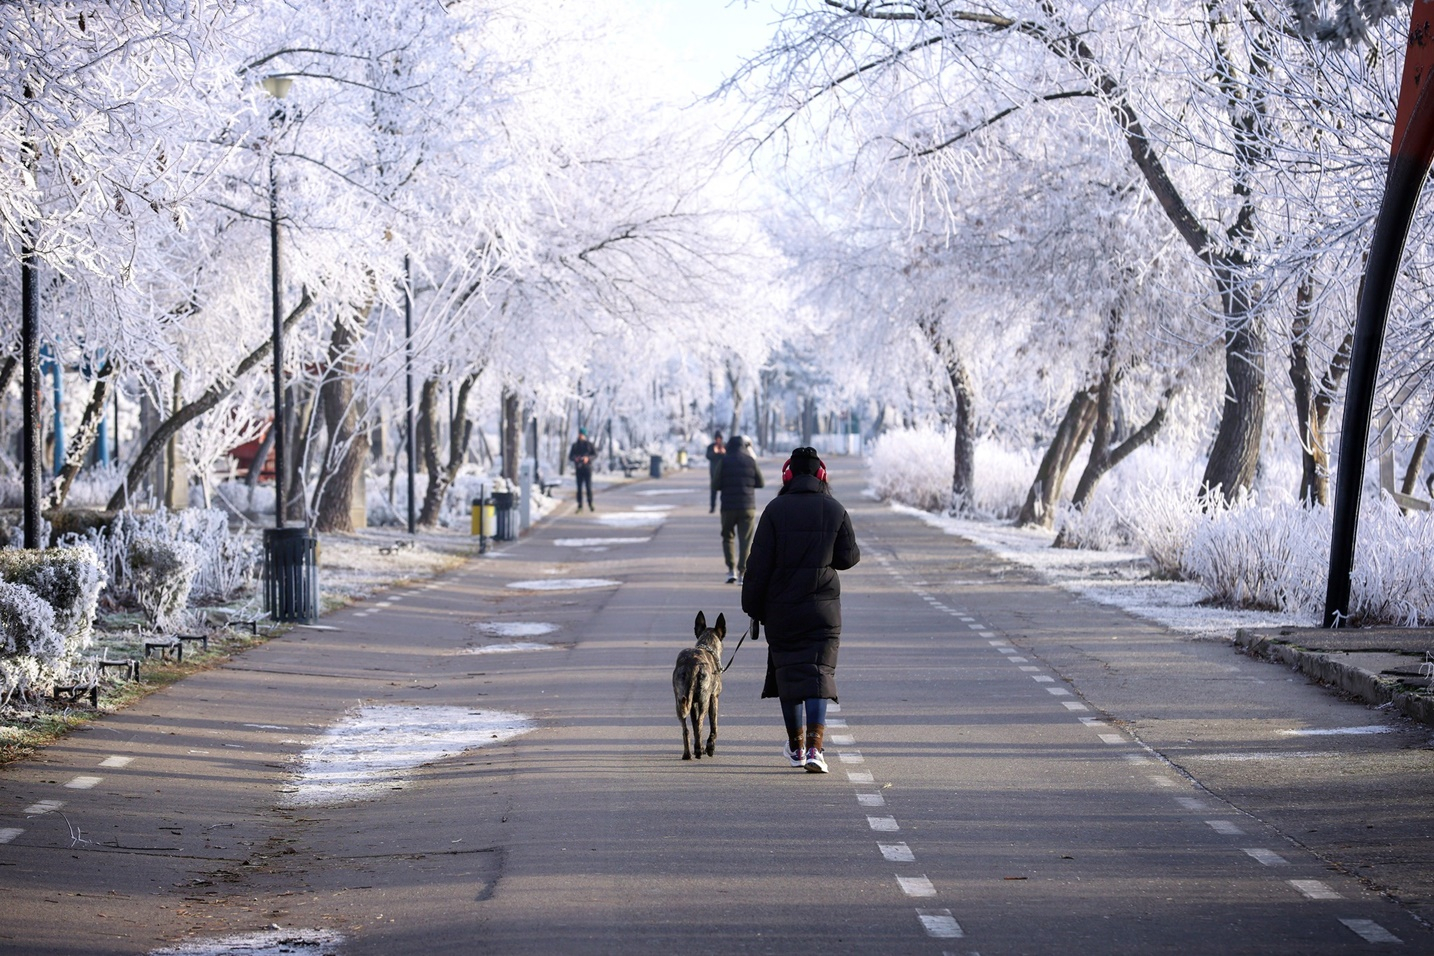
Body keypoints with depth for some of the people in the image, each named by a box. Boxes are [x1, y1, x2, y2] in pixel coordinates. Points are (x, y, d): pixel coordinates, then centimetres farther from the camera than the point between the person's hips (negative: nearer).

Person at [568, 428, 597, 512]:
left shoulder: (590, 445, 2)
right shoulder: (575, 445, 10)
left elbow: (595, 454, -1)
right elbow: (570, 457, 10)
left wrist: (588, 458, -19)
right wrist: (575, 458, -13)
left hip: (587, 468, -2)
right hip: (578, 468, 2)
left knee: (589, 486, -7)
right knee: (579, 487, -1)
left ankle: (590, 505, -4)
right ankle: (580, 505, 1)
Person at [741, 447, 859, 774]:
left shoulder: (775, 510, -6)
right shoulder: (835, 510, -3)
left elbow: (759, 563, -6)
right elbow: (849, 557, 2)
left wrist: (753, 606, 2)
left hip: (781, 609, 0)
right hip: (823, 609, 0)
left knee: (788, 672, 12)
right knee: (818, 674, -1)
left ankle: (796, 747, 21)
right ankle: (814, 747, -16)